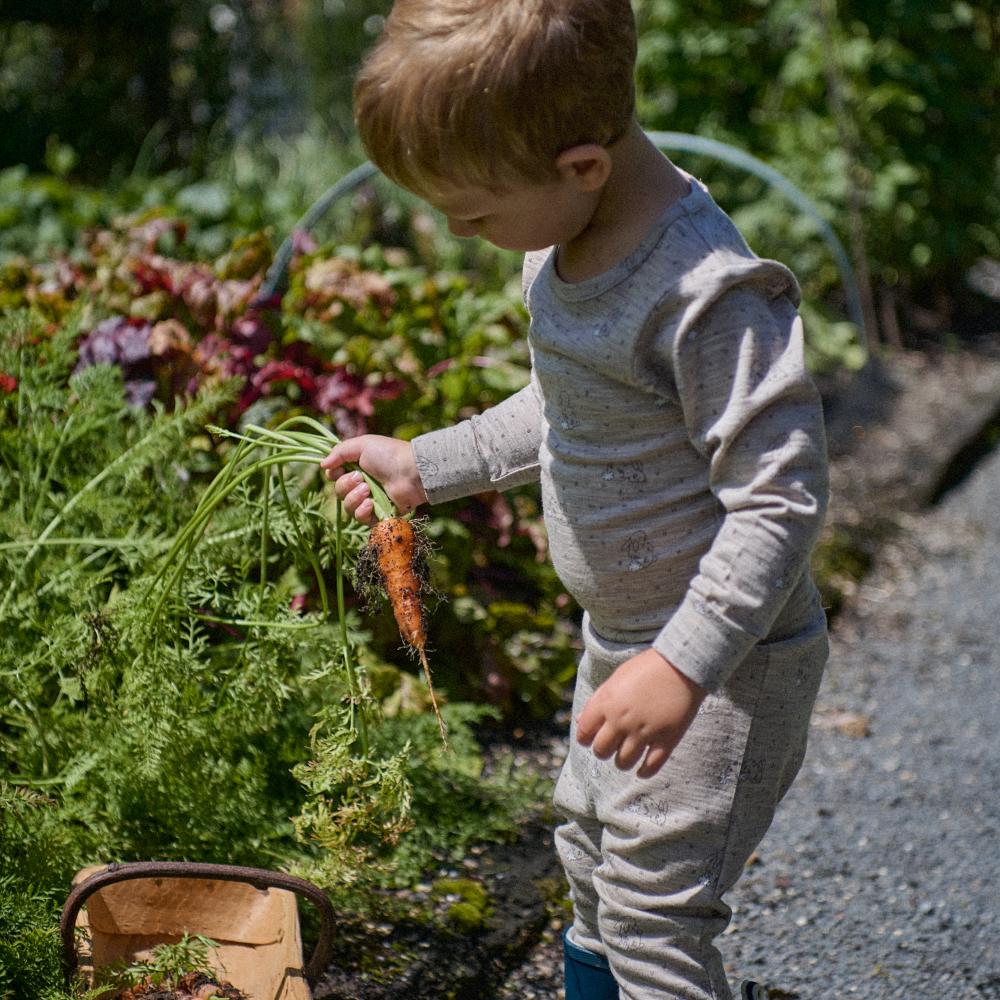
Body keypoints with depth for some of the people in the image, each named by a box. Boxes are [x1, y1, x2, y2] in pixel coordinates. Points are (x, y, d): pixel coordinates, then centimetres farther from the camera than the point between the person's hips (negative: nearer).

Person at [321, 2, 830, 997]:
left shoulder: (709, 292, -30)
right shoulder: (562, 245, -1)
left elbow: (780, 496, -29)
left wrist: (684, 665, -33)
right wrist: (427, 466, 18)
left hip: (722, 659, -9)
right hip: (619, 637, 9)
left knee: (653, 914, -3)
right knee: (588, 854, 24)